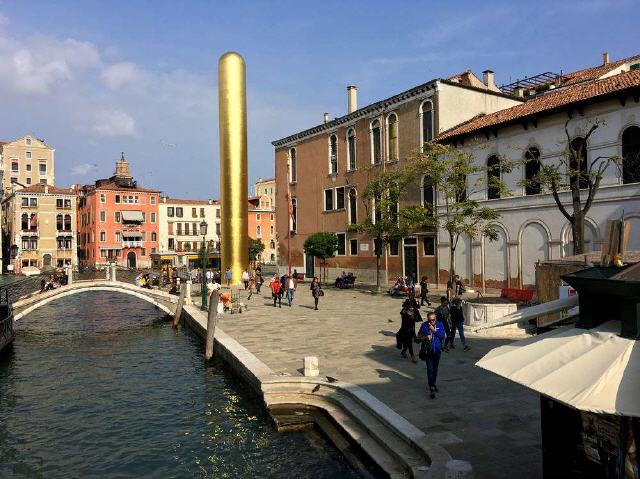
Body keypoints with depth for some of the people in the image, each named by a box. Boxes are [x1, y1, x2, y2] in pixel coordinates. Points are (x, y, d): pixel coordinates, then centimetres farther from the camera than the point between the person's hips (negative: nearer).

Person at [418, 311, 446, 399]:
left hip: (437, 350, 3)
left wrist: (434, 330, -21)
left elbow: (442, 336, -11)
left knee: (435, 368, 17)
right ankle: (431, 388, -7)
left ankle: (433, 383, 37)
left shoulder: (440, 324, -5)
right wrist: (425, 338, -21)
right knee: (430, 369, -9)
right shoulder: (424, 325, -9)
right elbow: (419, 336, -2)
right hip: (428, 351, -3)